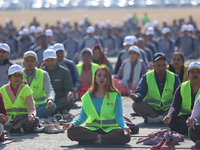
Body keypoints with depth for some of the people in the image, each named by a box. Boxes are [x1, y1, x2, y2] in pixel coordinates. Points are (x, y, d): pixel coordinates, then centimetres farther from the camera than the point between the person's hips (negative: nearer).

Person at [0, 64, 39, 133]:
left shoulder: (26, 89, 1)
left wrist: (31, 115, -31)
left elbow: (31, 109, -7)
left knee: (35, 120, -34)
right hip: (9, 119, 0)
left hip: (24, 119, 0)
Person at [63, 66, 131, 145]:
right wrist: (73, 124, -11)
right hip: (92, 128, 1)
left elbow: (119, 116, -2)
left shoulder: (115, 95, 6)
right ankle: (99, 137, -28)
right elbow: (83, 116, 10)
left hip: (110, 129, -1)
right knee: (71, 131, -28)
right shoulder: (88, 96, 12)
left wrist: (124, 127, -23)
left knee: (125, 136, -35)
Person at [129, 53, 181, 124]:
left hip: (168, 109, 0)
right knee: (136, 105, -26)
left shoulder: (174, 77, 5)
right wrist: (136, 97, -32)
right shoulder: (146, 77, 4)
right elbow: (140, 92, -7)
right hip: (151, 109, 0)